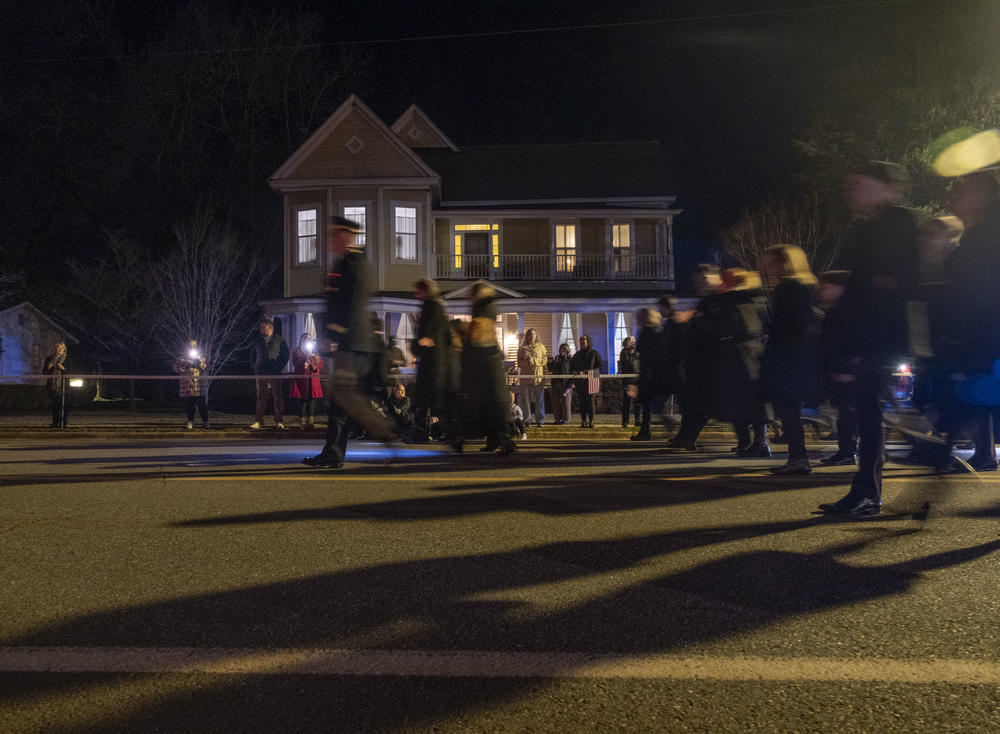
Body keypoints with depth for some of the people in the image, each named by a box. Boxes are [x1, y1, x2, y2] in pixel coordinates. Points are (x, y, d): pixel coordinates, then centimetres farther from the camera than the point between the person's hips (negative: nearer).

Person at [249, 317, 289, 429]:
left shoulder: (280, 340, 2)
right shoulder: (258, 341, 12)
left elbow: (285, 356, 2)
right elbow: (252, 355, 22)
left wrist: (279, 368, -5)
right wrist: (254, 367, 10)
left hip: (275, 374, -3)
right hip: (261, 374, 3)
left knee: (277, 397, 0)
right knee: (261, 397, 2)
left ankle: (279, 421, 5)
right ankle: (258, 421, 4)